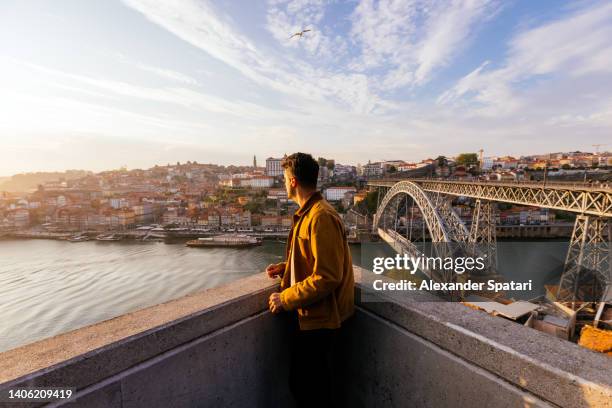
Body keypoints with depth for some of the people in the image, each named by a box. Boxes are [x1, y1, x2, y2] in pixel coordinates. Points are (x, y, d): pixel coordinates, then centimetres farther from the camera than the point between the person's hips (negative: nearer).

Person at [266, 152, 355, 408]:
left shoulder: (321, 217, -23)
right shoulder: (309, 212, 8)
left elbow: (327, 277, -26)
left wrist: (286, 299, -19)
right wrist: (286, 267, 9)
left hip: (319, 319, -9)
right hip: (308, 315, 9)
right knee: (300, 384, 23)